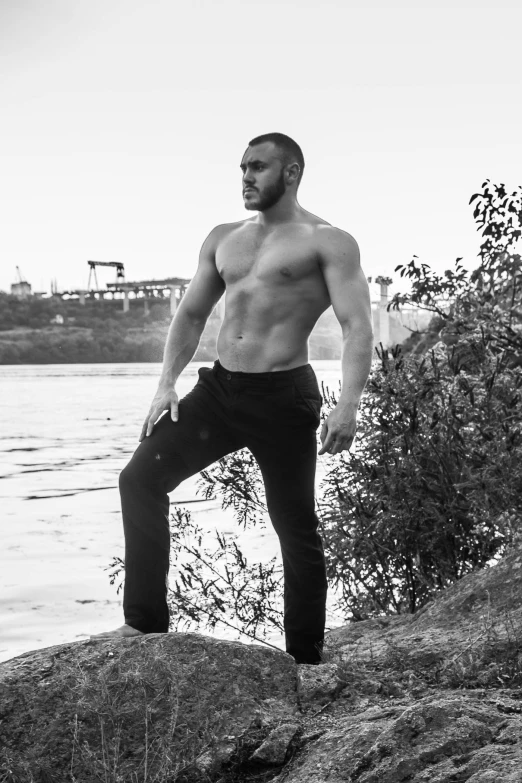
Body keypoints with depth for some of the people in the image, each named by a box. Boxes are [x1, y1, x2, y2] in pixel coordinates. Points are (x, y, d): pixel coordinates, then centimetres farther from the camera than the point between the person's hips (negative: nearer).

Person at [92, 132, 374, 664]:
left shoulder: (327, 242, -3)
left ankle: (305, 659, 14)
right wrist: (167, 384, 8)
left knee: (296, 528, 1)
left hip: (284, 396, -6)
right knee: (141, 478, -7)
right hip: (219, 387, 6)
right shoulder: (222, 239, 16)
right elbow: (190, 315, 21)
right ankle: (146, 621, 0)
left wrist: (348, 406, -24)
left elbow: (357, 327, -11)